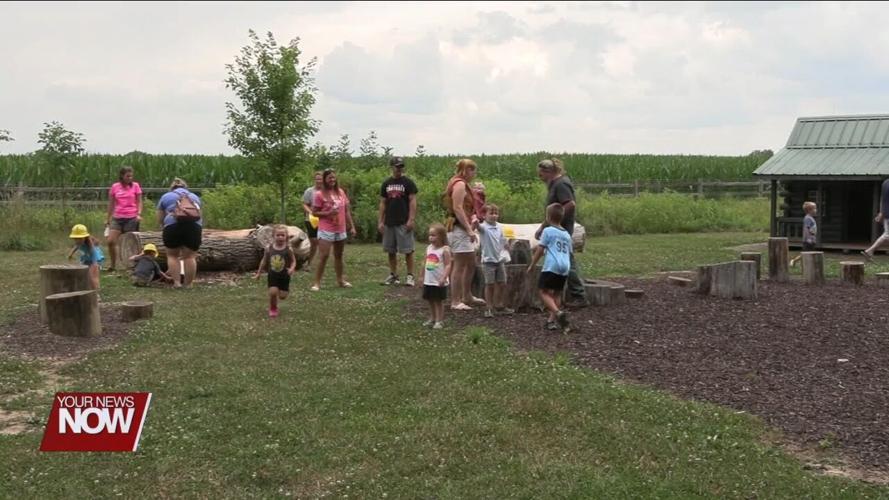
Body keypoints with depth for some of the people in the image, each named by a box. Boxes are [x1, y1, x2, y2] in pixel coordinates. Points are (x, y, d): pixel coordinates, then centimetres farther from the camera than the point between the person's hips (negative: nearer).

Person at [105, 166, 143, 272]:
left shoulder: (135, 186, 1)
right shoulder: (115, 187, 5)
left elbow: (139, 202, 4)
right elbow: (111, 204, 13)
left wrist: (139, 214, -12)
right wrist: (107, 219, 14)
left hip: (131, 218, -2)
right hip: (117, 218, 2)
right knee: (110, 241, -6)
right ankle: (112, 264, 10)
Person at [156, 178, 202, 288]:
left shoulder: (165, 197, 22)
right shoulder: (195, 197, 29)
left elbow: (159, 221, 23)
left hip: (173, 226, -2)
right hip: (194, 225, 2)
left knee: (172, 255, 12)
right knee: (190, 256, 8)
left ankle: (176, 283, 5)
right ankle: (188, 284, 8)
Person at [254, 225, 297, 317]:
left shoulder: (288, 249, -13)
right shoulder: (269, 248, -7)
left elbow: (293, 261, -4)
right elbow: (264, 261, 6)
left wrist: (292, 269, -25)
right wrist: (259, 272, 12)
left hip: (284, 276, -1)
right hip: (272, 275, 1)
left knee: (282, 296, 3)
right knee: (272, 292, -12)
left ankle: (286, 289, 43)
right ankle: (272, 309, 16)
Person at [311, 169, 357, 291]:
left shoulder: (341, 192, 6)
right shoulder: (320, 194, -8)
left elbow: (347, 211, 11)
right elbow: (314, 212, -7)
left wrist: (352, 226, 9)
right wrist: (328, 213, -21)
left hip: (341, 230, 5)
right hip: (326, 230, -5)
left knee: (339, 255, 14)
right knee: (323, 256, -10)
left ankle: (340, 280, 24)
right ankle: (317, 282, -6)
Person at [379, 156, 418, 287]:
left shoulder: (408, 182, -1)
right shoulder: (386, 184, 11)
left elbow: (413, 201, -6)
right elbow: (382, 203, 13)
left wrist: (411, 219, -15)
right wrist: (380, 221, 7)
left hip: (404, 223, -5)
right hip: (389, 223, 5)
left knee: (408, 250, -5)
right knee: (391, 251, 8)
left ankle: (410, 276, 1)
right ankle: (393, 276, 17)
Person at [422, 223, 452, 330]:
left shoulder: (444, 250, -13)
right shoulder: (429, 248, 7)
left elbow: (448, 265, -17)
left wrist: (444, 278, -27)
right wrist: (423, 277, 17)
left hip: (439, 282, -6)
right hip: (428, 281, 6)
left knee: (438, 301, 1)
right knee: (430, 300, 15)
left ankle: (440, 321, 10)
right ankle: (432, 319, 29)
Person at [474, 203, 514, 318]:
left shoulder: (500, 227, 4)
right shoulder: (484, 227, -13)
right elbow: (478, 227, -37)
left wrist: (505, 253, 17)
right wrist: (475, 222, -59)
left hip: (500, 260, 5)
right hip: (488, 261, -5)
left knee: (502, 284, 11)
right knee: (489, 285, 0)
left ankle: (502, 306, 25)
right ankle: (489, 308, 9)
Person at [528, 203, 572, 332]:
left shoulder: (548, 231, 0)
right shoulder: (567, 235, 19)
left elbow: (540, 250, -1)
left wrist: (532, 265, 6)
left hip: (551, 266, -6)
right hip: (565, 267, 6)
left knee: (544, 292, -4)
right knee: (557, 293, 15)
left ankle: (558, 312, -26)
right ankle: (552, 320, 12)